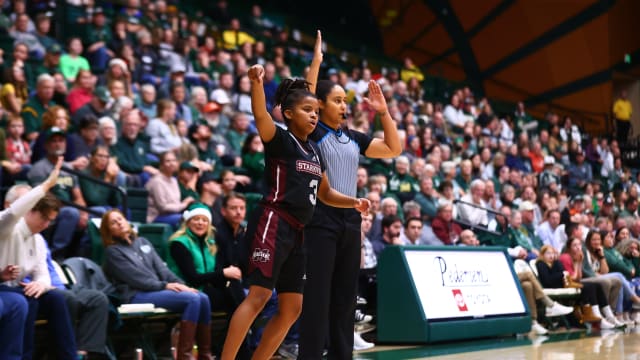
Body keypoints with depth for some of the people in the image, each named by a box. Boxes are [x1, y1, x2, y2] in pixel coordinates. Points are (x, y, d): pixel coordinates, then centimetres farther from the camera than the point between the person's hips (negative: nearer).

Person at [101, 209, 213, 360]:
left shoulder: (143, 242, 23)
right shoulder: (112, 251, 5)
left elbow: (161, 267, 14)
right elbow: (135, 278, -7)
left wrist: (179, 284, -4)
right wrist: (165, 285, -16)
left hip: (158, 290, 6)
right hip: (137, 296, -6)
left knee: (203, 298, -21)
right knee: (192, 299, -28)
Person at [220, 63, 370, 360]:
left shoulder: (314, 152, 18)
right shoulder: (280, 139, -4)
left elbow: (325, 193, 27)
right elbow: (260, 117, -25)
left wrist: (353, 202, 10)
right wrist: (257, 83, -42)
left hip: (296, 232, 8)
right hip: (273, 223, -8)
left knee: (292, 308, 7)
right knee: (259, 294, -17)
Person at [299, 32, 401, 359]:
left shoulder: (354, 138, 14)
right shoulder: (313, 133, -3)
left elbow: (394, 149, 18)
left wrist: (383, 112, 10)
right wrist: (316, 61, -21)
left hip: (351, 220, 6)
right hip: (321, 220, -6)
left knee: (345, 297, 10)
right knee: (317, 297, -6)